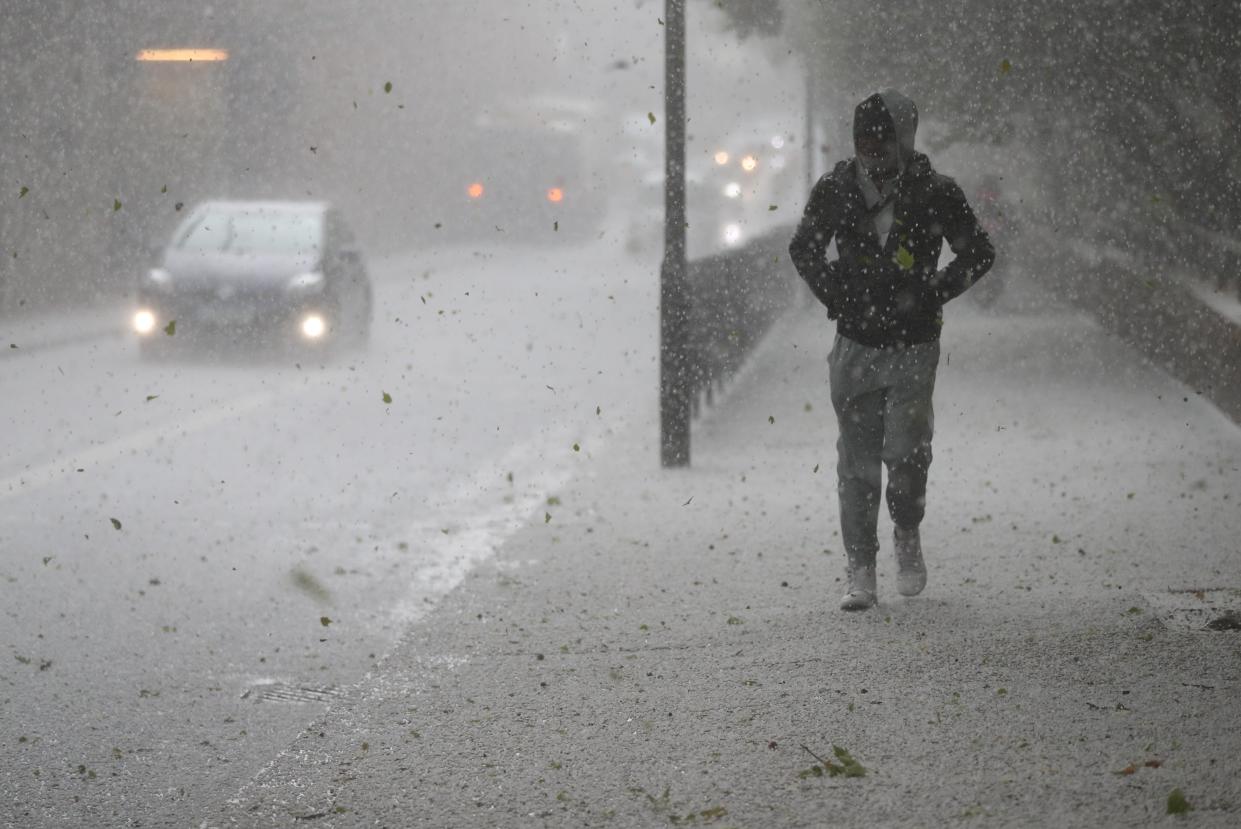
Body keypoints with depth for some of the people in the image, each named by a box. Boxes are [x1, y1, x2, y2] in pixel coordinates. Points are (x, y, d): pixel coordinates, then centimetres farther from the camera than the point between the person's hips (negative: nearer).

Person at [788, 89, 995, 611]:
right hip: (855, 346, 2)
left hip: (913, 347, -2)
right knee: (857, 464, 1)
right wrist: (835, 296, 0)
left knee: (905, 454, -10)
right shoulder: (836, 191, -2)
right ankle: (860, 576, 8)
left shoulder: (934, 193, -7)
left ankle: (907, 535, 21)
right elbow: (804, 248, 14)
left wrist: (928, 295, -7)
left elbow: (978, 253, 4)